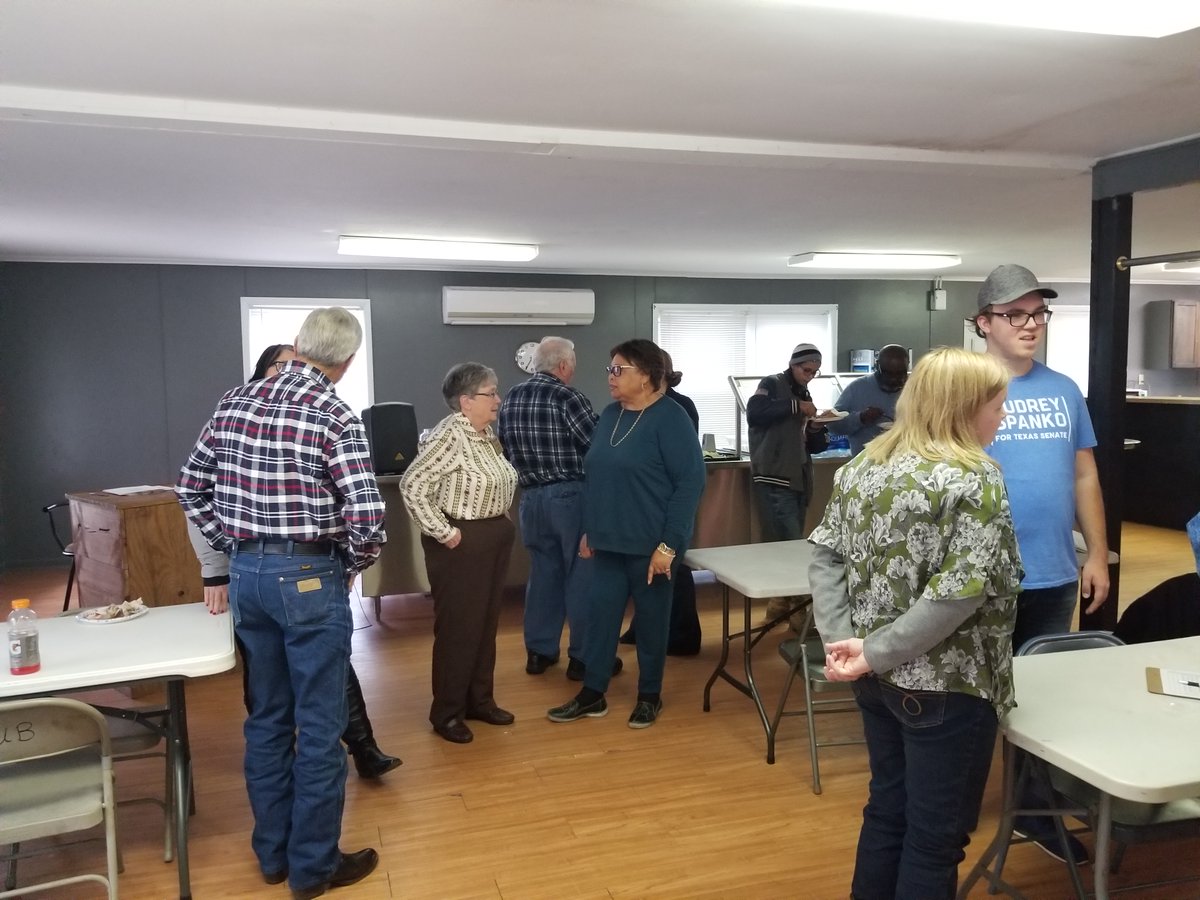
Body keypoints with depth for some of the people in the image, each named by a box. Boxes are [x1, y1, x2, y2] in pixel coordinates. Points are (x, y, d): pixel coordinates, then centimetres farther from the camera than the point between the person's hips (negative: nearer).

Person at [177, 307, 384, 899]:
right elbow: (366, 515, -21)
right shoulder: (334, 415, -14)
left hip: (246, 572, 7)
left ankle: (273, 852, 31)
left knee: (267, 718, 18)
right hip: (309, 577, -6)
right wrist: (355, 564, -2)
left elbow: (191, 488, 12)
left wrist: (233, 549, 16)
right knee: (319, 726, 6)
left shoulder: (234, 403, 5)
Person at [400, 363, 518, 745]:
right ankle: (446, 713, 15)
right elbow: (412, 486, -22)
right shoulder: (449, 435, -18)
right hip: (461, 543, -9)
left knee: (486, 623, 16)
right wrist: (443, 532, -19)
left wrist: (500, 520, 10)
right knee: (457, 627, 1)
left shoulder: (486, 434, 9)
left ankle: (480, 700, 29)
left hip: (495, 537, 9)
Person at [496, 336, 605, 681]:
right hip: (570, 495, -6)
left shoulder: (510, 398, 7)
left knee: (543, 572, 15)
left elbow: (503, 447, 13)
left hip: (531, 496, 6)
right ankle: (582, 657, 10)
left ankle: (539, 651, 22)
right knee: (580, 574, 3)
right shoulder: (567, 396, -14)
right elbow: (599, 445, -16)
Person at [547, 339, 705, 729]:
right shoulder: (609, 414, 8)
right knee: (600, 614, 10)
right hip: (608, 541, 6)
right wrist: (589, 529, 13)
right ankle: (592, 694, 22)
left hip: (649, 543, -6)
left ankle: (650, 696, 24)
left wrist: (669, 543, -19)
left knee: (651, 619, 8)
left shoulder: (669, 418, -12)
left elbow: (691, 481, -16)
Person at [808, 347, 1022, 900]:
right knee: (937, 834, 10)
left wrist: (839, 637, -4)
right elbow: (959, 592, -24)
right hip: (944, 686, -7)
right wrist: (875, 652, -19)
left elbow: (825, 553, 2)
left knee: (887, 810, 22)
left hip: (878, 679, 7)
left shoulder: (864, 465, 5)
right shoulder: (975, 478, -16)